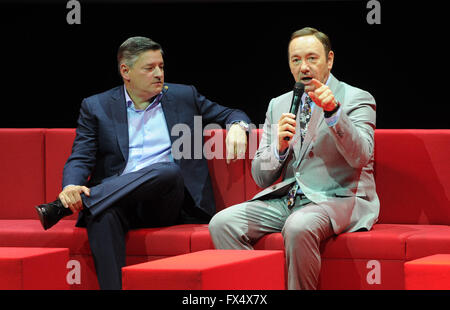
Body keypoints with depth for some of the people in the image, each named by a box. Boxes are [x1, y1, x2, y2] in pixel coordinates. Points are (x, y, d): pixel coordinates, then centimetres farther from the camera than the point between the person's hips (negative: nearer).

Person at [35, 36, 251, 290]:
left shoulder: (184, 96, 20)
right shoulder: (96, 107, 15)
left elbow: (230, 114, 27)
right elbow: (80, 159, 6)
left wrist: (237, 126, 0)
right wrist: (72, 186, -17)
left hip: (166, 202, 1)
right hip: (116, 200, -1)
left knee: (169, 171, -34)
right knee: (103, 215, -37)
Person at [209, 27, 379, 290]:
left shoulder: (357, 100, 1)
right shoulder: (278, 105, 16)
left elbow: (360, 157, -17)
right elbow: (261, 177, 12)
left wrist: (333, 112, -30)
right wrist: (280, 146, -9)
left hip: (339, 199, -5)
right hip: (286, 199, 5)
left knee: (299, 226, -37)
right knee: (222, 223, -17)